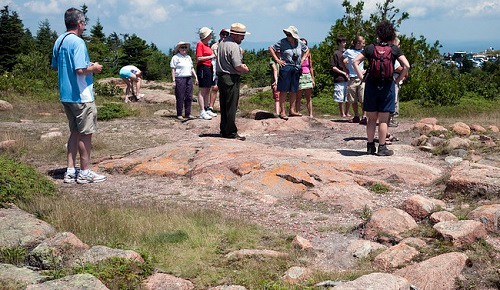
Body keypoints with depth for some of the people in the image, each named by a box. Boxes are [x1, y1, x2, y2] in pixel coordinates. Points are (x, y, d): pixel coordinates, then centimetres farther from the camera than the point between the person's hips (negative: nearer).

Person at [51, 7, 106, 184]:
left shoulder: (59, 41, 11)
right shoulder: (78, 42, -17)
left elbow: (55, 67, 19)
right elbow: (80, 70, -25)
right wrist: (94, 68, -5)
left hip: (66, 95, 9)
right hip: (81, 96, -9)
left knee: (75, 132, 15)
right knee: (86, 134, 1)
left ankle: (70, 171, 16)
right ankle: (85, 172, 8)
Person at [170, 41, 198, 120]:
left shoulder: (188, 57, 19)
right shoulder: (175, 57, -1)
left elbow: (192, 68, 23)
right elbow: (173, 70, -4)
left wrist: (196, 77, 16)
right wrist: (173, 81, -9)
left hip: (189, 78, 6)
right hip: (180, 78, -6)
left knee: (189, 97, 5)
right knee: (180, 97, -4)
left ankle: (188, 113, 13)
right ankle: (179, 114, 2)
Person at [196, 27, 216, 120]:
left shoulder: (207, 44, 16)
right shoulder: (200, 44, -10)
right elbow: (199, 58, -17)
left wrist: (214, 56, 7)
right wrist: (211, 56, -14)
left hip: (209, 67, 9)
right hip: (203, 68, -9)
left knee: (208, 90, 13)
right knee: (202, 90, -8)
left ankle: (207, 110, 21)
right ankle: (202, 112, -7)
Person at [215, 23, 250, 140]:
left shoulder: (222, 43, 13)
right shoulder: (234, 46, -17)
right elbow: (238, 67, -21)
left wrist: (241, 65, 12)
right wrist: (246, 70, -1)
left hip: (221, 77, 9)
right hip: (231, 79, -9)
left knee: (224, 106, 14)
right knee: (231, 107, -3)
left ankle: (224, 130, 20)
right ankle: (231, 132, 1)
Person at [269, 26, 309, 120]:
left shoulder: (299, 43, 8)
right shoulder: (282, 42, -4)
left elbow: (307, 50, 26)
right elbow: (271, 48, 0)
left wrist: (302, 59, 13)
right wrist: (277, 60, -6)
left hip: (296, 69, 5)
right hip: (285, 68, -5)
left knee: (294, 91, 8)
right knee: (284, 90, -5)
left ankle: (292, 110, 15)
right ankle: (282, 111, -3)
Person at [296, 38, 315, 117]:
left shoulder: (308, 54, 11)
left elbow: (311, 68, 16)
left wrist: (313, 79, 14)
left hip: (307, 76, 4)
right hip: (299, 76, -4)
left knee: (309, 97, 3)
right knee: (298, 97, 0)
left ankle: (310, 114, 5)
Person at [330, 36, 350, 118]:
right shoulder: (336, 53, -3)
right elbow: (334, 68, -6)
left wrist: (349, 73, 8)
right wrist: (343, 73, -10)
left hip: (348, 78, 6)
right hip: (340, 79, -5)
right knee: (340, 99, 1)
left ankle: (347, 113, 18)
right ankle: (342, 113, 10)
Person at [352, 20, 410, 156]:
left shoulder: (370, 48, 2)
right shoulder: (394, 50, -1)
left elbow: (355, 61, -1)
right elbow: (406, 66, -9)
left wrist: (362, 77, 1)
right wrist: (397, 80, 0)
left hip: (371, 85, 2)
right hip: (387, 86, -2)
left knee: (371, 118, 11)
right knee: (383, 119, 4)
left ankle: (370, 146, 14)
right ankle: (382, 147, 7)